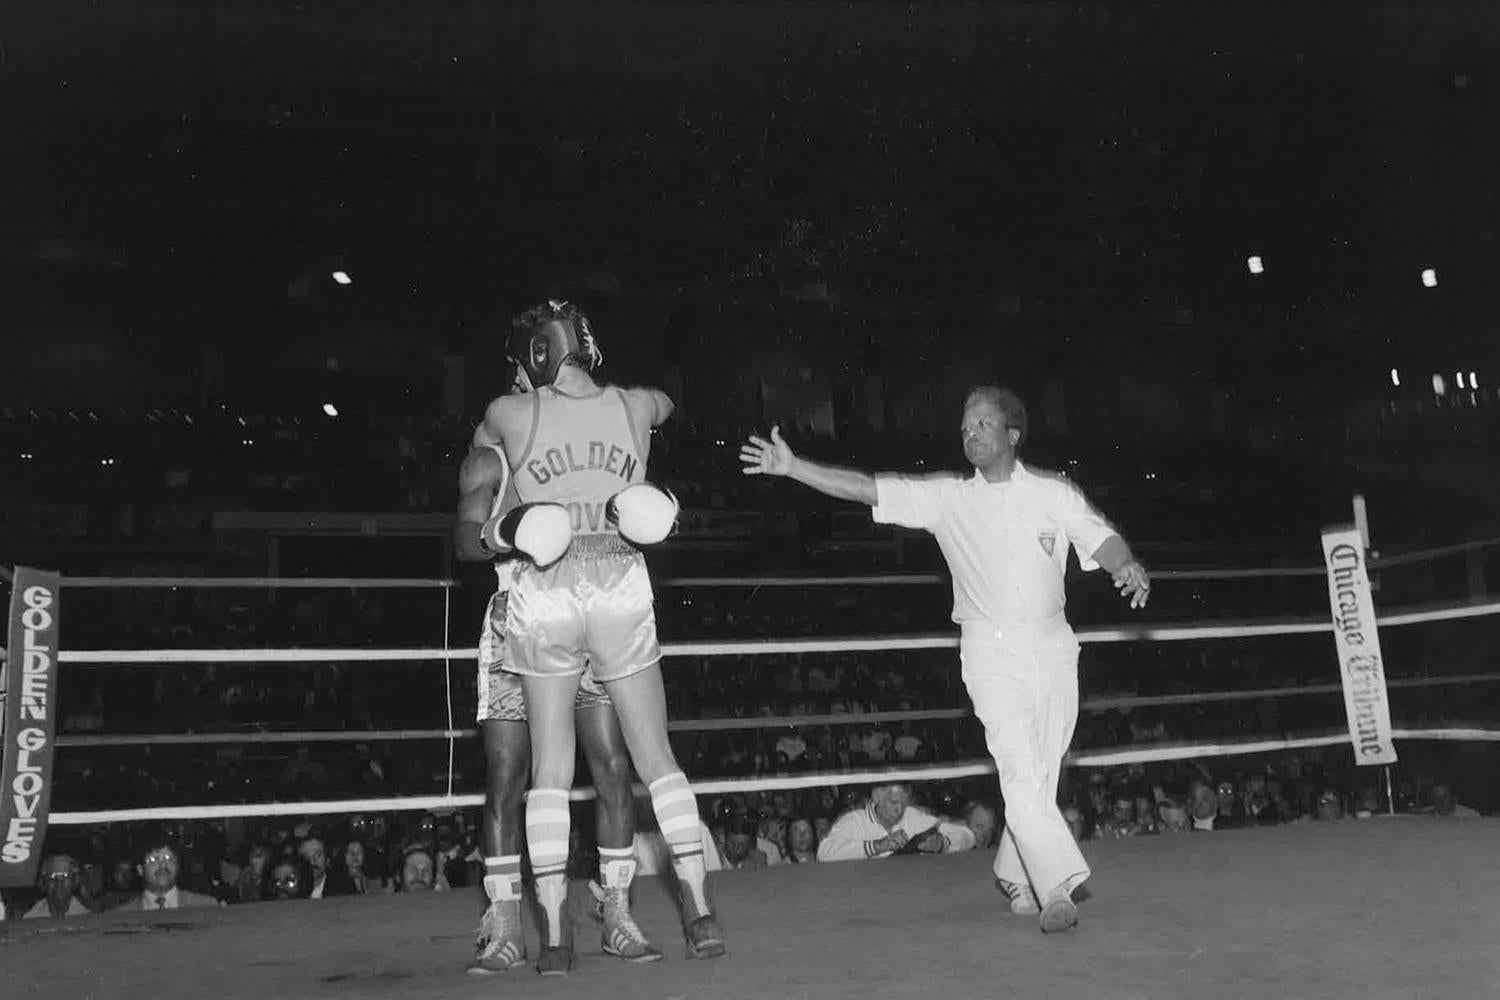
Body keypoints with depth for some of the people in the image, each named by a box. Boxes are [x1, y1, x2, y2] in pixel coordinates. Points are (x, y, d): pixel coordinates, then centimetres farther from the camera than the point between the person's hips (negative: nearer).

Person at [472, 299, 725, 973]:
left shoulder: (510, 414, -2)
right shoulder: (634, 407, 4)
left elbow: (479, 446, 21)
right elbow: (664, 402, 29)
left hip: (543, 596, -1)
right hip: (623, 594, 1)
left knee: (550, 773, 6)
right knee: (656, 758, 10)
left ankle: (553, 934, 6)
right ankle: (700, 909, 7)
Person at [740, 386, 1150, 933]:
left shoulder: (1053, 493, 4)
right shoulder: (946, 497, 2)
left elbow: (1102, 538, -5)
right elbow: (866, 488, -3)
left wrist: (1128, 566, -28)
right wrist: (792, 467, -11)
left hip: (1052, 645, 2)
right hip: (991, 650, -2)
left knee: (1042, 774, 9)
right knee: (1020, 767, -16)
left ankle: (1015, 875, 28)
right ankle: (1057, 887, -15)